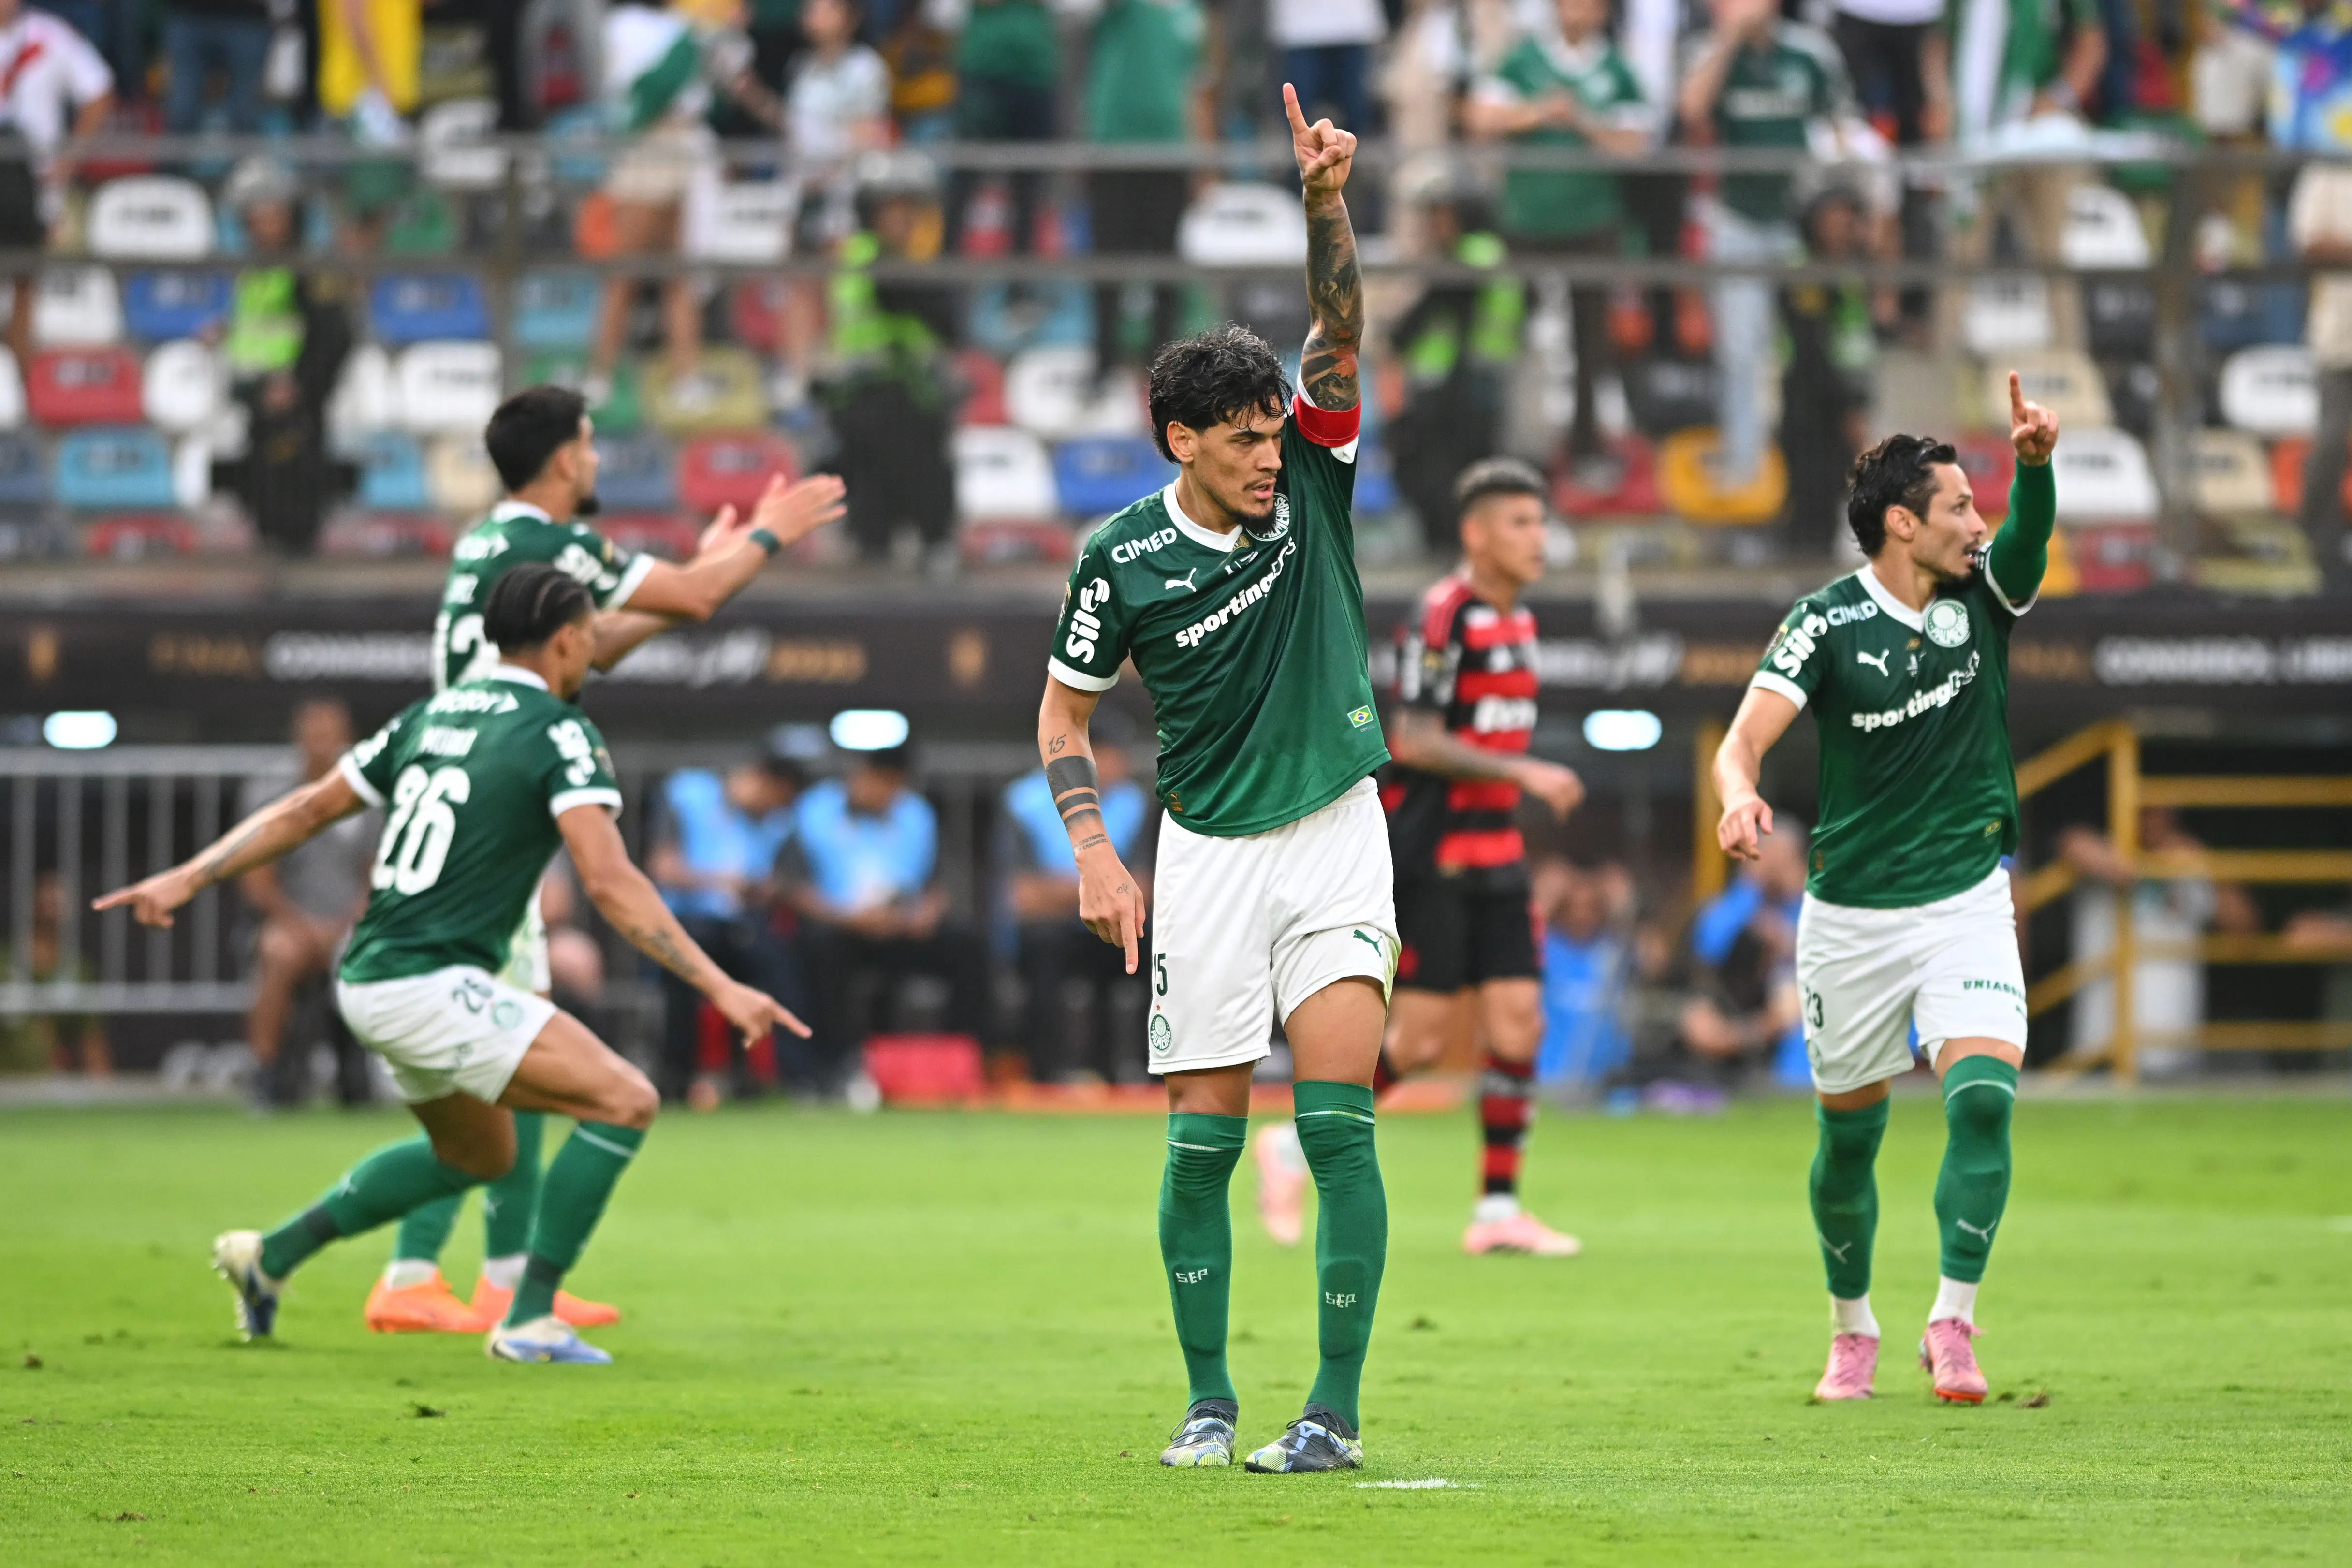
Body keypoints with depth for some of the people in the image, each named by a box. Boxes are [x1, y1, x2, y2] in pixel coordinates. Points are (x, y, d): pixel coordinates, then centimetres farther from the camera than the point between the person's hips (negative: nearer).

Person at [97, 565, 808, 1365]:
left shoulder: (432, 717, 14)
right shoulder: (560, 735, -10)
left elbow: (306, 810, 14)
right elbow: (611, 884, -20)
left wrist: (188, 878, 19)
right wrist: (720, 989, -22)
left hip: (370, 981, 9)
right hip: (433, 988, -9)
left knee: (479, 1155, 28)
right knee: (624, 1102, -9)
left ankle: (271, 1255, 30)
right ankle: (530, 1321, -9)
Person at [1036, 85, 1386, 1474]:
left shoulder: (1311, 478, -2)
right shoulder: (1123, 558, -4)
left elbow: (1340, 334, -16)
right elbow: (1066, 708, 8)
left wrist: (1327, 201, -31)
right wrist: (1096, 854, -3)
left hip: (1337, 839, 0)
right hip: (1209, 853, 0)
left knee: (1338, 1124, -10)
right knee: (1204, 1139, 0)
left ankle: (1337, 1410, -8)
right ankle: (1210, 1405, 13)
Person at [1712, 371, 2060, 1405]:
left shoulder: (1982, 594, -1)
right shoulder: (1826, 623, -10)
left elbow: (2029, 535, -22)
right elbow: (1745, 737, -19)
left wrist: (2036, 460, -43)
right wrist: (1740, 795, -42)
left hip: (1968, 902, 1)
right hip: (1851, 917, -1)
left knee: (1983, 1096, -19)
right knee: (1849, 1132, 8)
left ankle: (1952, 1325, -14)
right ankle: (1852, 1330, 30)